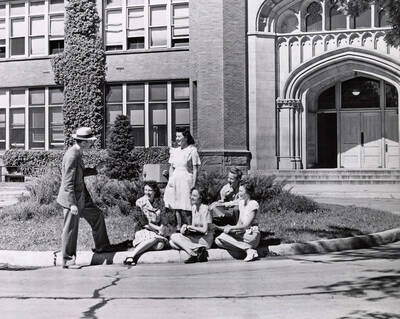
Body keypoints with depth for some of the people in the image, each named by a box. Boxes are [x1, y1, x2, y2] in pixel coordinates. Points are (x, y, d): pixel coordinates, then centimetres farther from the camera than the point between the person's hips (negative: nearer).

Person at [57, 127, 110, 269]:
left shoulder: (77, 153, 6)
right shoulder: (72, 156, -24)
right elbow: (68, 182, -24)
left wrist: (96, 170, 12)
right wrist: (72, 204, -25)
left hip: (81, 196, 10)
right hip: (72, 197, -10)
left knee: (97, 217, 18)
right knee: (71, 229, 1)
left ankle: (102, 246, 32)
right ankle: (68, 261, 12)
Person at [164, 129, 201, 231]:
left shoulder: (192, 150, -4)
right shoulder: (174, 151, 12)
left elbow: (195, 169, -6)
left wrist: (193, 184, -11)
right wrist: (170, 180, 3)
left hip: (186, 180, -6)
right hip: (175, 179, 6)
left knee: (185, 209, -8)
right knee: (176, 207, 8)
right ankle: (178, 228, 17)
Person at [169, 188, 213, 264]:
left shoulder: (205, 208, -13)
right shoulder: (193, 208, 10)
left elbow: (204, 230, -20)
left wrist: (189, 226, -13)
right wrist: (185, 228, -6)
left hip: (204, 239, -8)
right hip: (195, 237, 8)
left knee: (174, 237, -19)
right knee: (172, 242, -12)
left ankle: (195, 254, -21)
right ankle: (198, 250, -20)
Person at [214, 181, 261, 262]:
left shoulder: (253, 204, -10)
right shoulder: (241, 202, 14)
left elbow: (246, 225, -15)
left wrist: (231, 228, -18)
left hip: (251, 235, -8)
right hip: (242, 234, 8)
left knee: (223, 236, -21)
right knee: (218, 241, -11)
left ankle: (249, 250, -19)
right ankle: (249, 249, -18)